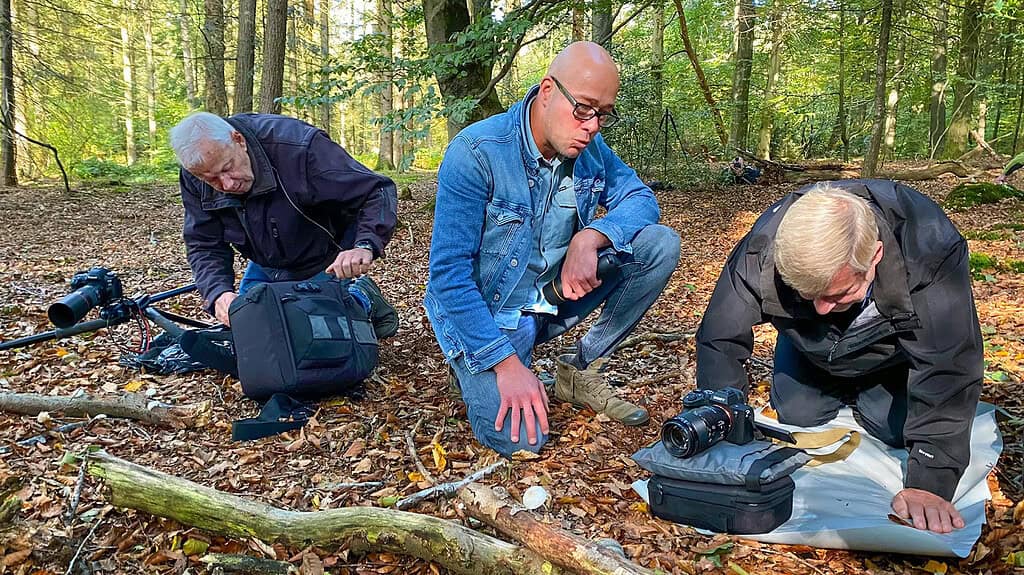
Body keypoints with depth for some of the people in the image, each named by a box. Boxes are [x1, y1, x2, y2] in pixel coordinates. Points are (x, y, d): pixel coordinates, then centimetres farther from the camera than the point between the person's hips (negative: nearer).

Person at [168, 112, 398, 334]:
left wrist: (365, 246, -53)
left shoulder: (297, 147, -36)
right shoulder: (193, 178, -19)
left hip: (326, 265, -5)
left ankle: (363, 297, 14)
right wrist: (219, 293, -34)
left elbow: (378, 190, -35)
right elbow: (204, 246, -13)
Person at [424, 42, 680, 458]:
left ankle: (577, 370, 0)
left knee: (661, 244, -10)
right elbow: (448, 271, -25)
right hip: (487, 310, -5)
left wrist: (591, 236, -24)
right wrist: (506, 364, -28)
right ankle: (475, 370, 10)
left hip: (556, 295, 6)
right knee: (519, 437, -25)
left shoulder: (589, 149, -5)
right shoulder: (476, 152, -23)